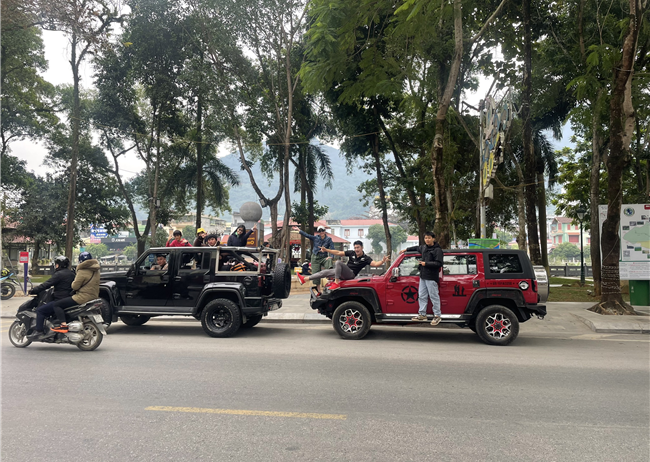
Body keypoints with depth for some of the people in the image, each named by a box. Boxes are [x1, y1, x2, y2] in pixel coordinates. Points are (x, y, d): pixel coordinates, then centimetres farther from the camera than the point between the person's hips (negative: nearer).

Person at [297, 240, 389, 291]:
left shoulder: (365, 258, -3)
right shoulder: (351, 253, 10)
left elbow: (375, 264, -16)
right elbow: (338, 253, 8)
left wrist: (383, 261, -36)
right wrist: (326, 250, 3)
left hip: (351, 274, -6)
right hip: (343, 274, 6)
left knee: (338, 263, -30)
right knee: (324, 272, 3)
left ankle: (336, 283, -34)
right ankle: (305, 279, 7)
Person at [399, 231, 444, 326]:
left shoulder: (437, 250, -10)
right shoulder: (424, 247, 14)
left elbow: (439, 264, -17)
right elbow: (417, 248, 37)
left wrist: (426, 264, -18)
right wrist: (406, 249, 41)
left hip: (431, 277, -8)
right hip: (423, 276, 8)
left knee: (434, 296, -3)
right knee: (422, 296, 11)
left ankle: (437, 316, 4)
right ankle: (422, 314, 19)